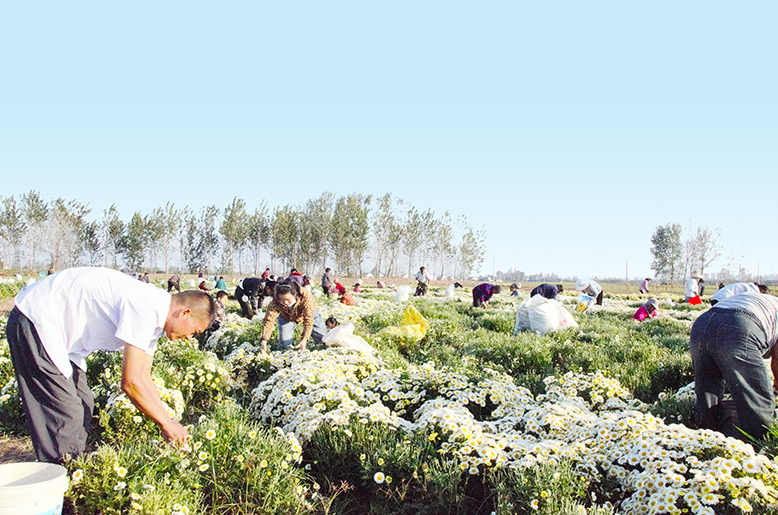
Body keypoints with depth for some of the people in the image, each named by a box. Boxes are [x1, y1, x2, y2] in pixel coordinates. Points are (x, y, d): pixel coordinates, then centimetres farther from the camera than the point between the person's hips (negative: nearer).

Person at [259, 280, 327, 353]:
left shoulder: (306, 297, -42)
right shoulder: (275, 302, -37)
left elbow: (308, 320, -41)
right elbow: (269, 320, -39)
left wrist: (304, 339, -51)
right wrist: (264, 340, -52)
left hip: (308, 313, -1)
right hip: (286, 317, 1)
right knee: (285, 346, -10)